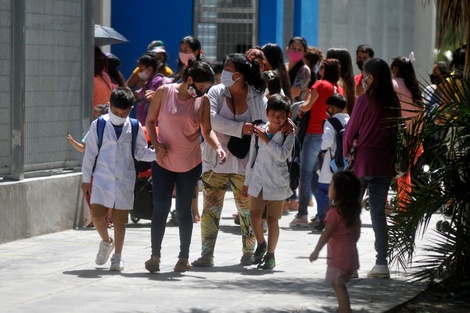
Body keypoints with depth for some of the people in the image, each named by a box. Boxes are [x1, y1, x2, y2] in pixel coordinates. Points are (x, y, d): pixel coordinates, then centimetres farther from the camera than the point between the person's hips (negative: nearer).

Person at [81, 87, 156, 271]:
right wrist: (86, 179, 4)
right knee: (97, 215, -8)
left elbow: (141, 152, 8)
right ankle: (106, 242, 22)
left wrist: (158, 153, -11)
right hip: (102, 179, -1)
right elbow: (90, 153, 4)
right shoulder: (99, 125, 0)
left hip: (125, 180, 1)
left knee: (120, 219, 5)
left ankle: (117, 256, 17)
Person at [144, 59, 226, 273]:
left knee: (184, 210, 6)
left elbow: (207, 130, -1)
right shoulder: (164, 92, -7)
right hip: (163, 161, -1)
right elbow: (150, 121, 1)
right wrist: (156, 144, -13)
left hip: (190, 163, 1)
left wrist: (217, 147, -19)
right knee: (160, 208, -2)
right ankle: (155, 255, 8)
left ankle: (184, 256, 16)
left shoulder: (203, 100, -3)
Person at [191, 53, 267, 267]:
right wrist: (239, 128, -23)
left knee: (247, 209, 8)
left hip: (244, 163, 0)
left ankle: (249, 252, 22)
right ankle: (207, 254, 0)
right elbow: (211, 119, -15)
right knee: (211, 207, -3)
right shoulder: (216, 92, 0)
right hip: (216, 161, 1)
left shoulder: (257, 98, -1)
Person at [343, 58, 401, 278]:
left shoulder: (365, 99, -11)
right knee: (378, 212, 11)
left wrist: (346, 153, 10)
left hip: (362, 163, -5)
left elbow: (350, 132, -5)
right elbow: (396, 132, 7)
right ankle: (382, 263, 9)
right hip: (385, 164, 5)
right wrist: (394, 160, 13)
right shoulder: (394, 102, 2)